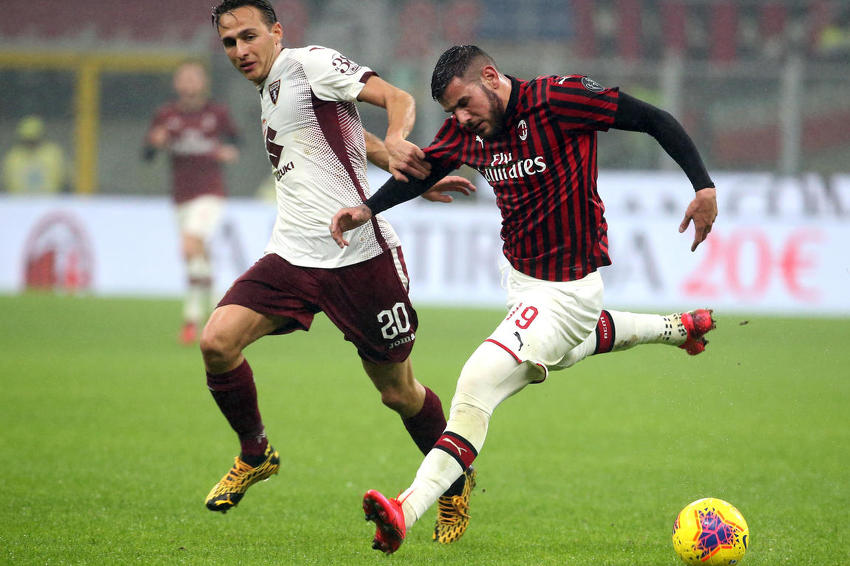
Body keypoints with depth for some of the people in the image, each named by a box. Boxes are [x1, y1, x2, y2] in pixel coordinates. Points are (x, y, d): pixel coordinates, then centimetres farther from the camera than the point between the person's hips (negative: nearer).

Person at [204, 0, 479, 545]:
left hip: (361, 256, -7)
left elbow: (397, 98, -13)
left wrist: (396, 143, -35)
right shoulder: (270, 93, 18)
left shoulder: (310, 63, -5)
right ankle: (255, 455, 9)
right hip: (292, 256, 7)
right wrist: (413, 176, 13)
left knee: (399, 391, 4)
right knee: (217, 341, -14)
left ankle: (457, 482, 29)